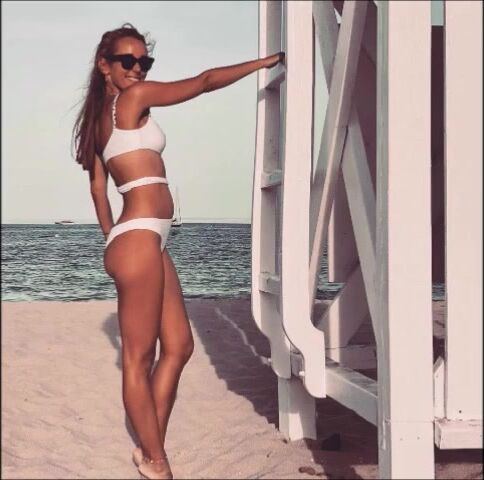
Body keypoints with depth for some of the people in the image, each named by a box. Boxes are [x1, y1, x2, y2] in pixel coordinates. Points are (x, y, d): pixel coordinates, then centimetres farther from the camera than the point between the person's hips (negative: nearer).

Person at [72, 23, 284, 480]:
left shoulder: (100, 116, 18)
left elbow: (98, 184, 19)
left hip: (146, 241, 10)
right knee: (138, 357, -2)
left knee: (178, 345, 12)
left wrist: (111, 239, 23)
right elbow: (206, 81, 1)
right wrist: (265, 61, 12)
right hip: (138, 239, -10)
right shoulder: (134, 97, -6)